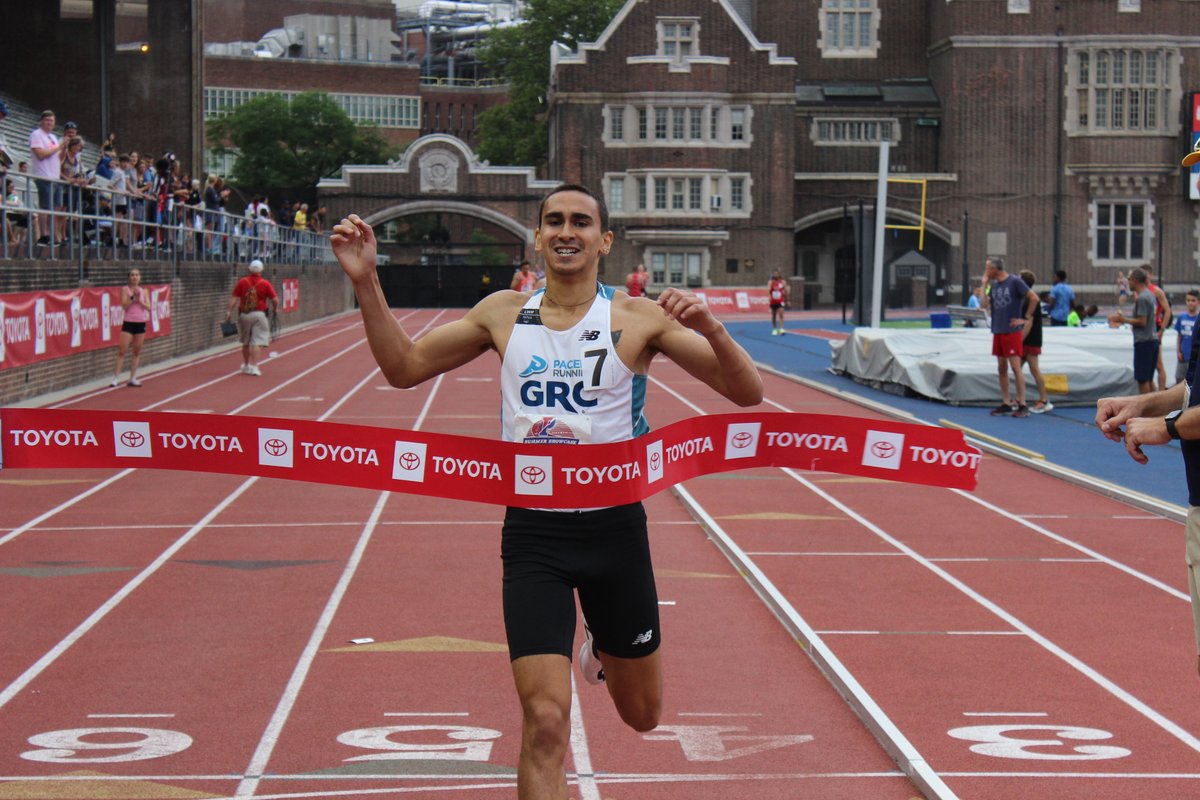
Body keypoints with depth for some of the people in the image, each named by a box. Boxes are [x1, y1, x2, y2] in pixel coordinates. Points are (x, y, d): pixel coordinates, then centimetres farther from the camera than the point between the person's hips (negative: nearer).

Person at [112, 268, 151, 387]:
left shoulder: (144, 290, 6)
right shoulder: (125, 289, -1)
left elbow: (148, 307, -1)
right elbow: (124, 306, -10)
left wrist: (139, 300, -14)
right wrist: (132, 297, -20)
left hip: (141, 323, 3)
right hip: (128, 323, -3)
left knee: (137, 352, 6)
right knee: (122, 351, -8)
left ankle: (133, 378, 11)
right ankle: (116, 378, -7)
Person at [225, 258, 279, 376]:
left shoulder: (242, 282, 2)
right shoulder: (265, 283, -4)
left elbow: (234, 298, -3)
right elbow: (275, 300, -5)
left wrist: (229, 311, -2)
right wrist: (275, 309, 14)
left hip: (244, 315, 3)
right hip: (259, 314, -3)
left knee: (245, 342, 17)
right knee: (257, 342, -3)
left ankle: (246, 365, 29)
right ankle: (254, 366, -12)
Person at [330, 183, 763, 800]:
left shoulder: (638, 319, -5)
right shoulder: (503, 314, 4)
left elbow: (747, 393, -9)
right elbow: (404, 367, 10)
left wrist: (708, 328, -28)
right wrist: (365, 282, -1)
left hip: (615, 526, 0)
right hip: (532, 531, 0)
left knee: (642, 715, 19)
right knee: (546, 721, -14)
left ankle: (601, 642, 53)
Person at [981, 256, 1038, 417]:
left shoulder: (1015, 282, -9)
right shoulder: (993, 284, 11)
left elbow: (1034, 298, -10)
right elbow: (985, 304, 3)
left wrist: (1026, 318, -9)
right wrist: (985, 284, 2)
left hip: (1012, 330, -7)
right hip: (998, 331, 7)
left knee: (1015, 367, -7)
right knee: (1002, 368, 9)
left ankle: (1022, 405, -4)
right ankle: (1006, 403, 16)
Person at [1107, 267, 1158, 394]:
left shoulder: (1141, 298, -16)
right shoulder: (1149, 294, 14)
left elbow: (1141, 322, -19)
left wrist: (1123, 319, -10)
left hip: (1143, 342, -10)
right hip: (1152, 340, 10)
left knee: (1142, 379, -6)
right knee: (1149, 379, 14)